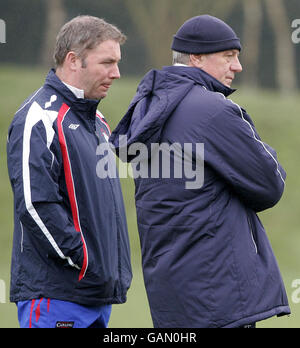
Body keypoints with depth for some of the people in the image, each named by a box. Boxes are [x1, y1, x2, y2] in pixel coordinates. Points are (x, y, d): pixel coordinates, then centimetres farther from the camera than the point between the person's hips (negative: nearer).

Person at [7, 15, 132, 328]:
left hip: (98, 294, 9)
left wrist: (116, 267, 14)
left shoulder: (96, 121, 19)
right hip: (54, 293, -9)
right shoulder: (39, 120, -12)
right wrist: (85, 263, -18)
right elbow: (35, 205, -20)